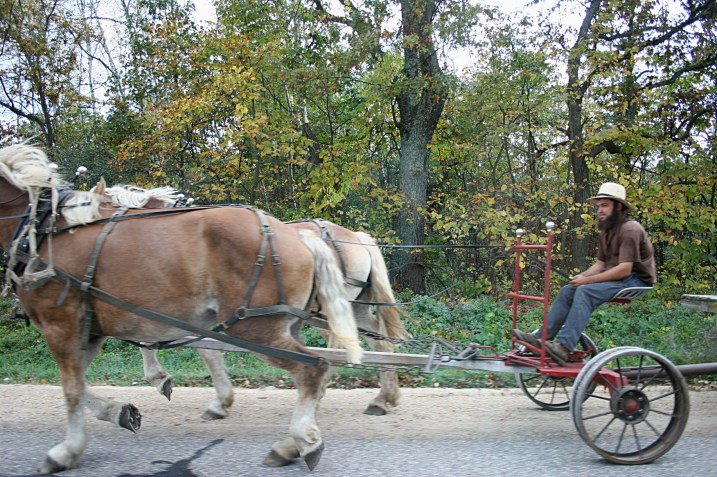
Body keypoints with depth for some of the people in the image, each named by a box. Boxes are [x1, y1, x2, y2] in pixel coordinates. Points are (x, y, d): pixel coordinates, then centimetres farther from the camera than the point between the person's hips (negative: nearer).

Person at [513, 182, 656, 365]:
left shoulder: (630, 230, -15)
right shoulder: (606, 232, 15)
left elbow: (624, 270, -23)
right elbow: (600, 264, 14)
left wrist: (587, 280, -20)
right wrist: (581, 276, -7)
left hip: (636, 280, -9)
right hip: (616, 278, 9)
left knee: (585, 292, -29)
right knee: (568, 290, -5)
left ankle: (564, 347, -37)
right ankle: (542, 337, -11)